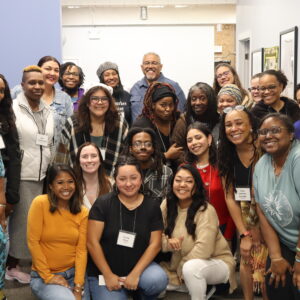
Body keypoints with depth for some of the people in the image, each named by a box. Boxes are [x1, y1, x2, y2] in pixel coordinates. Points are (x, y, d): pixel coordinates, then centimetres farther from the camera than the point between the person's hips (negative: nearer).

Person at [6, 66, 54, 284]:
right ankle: (9, 266, 15)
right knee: (21, 221, -2)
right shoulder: (12, 109, -7)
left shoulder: (49, 111, 12)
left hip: (42, 176, 6)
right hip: (21, 176, -6)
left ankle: (13, 265, 24)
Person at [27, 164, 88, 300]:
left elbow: (81, 249, -3)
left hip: (73, 273, 3)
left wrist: (78, 286, -12)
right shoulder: (40, 203, -10)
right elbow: (33, 242, -11)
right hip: (43, 276, -3)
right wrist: (48, 276, -12)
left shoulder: (82, 212, 2)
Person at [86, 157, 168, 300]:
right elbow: (92, 242, -10)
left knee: (158, 280, -27)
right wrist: (108, 275, -12)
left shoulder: (152, 206, -2)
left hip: (139, 265, 2)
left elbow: (155, 244, -4)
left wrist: (135, 274, -14)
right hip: (104, 271, -1)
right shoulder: (103, 203, -9)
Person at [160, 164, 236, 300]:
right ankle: (199, 287, 10)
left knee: (191, 267, -37)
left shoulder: (206, 211, -20)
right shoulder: (167, 205, -4)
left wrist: (178, 270, -17)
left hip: (217, 263, -7)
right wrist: (167, 242, -25)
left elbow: (203, 250, -27)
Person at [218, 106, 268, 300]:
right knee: (247, 259, 7)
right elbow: (230, 197, -4)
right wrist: (244, 234, -9)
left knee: (266, 261, -8)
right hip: (247, 213, 4)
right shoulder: (227, 155, -5)